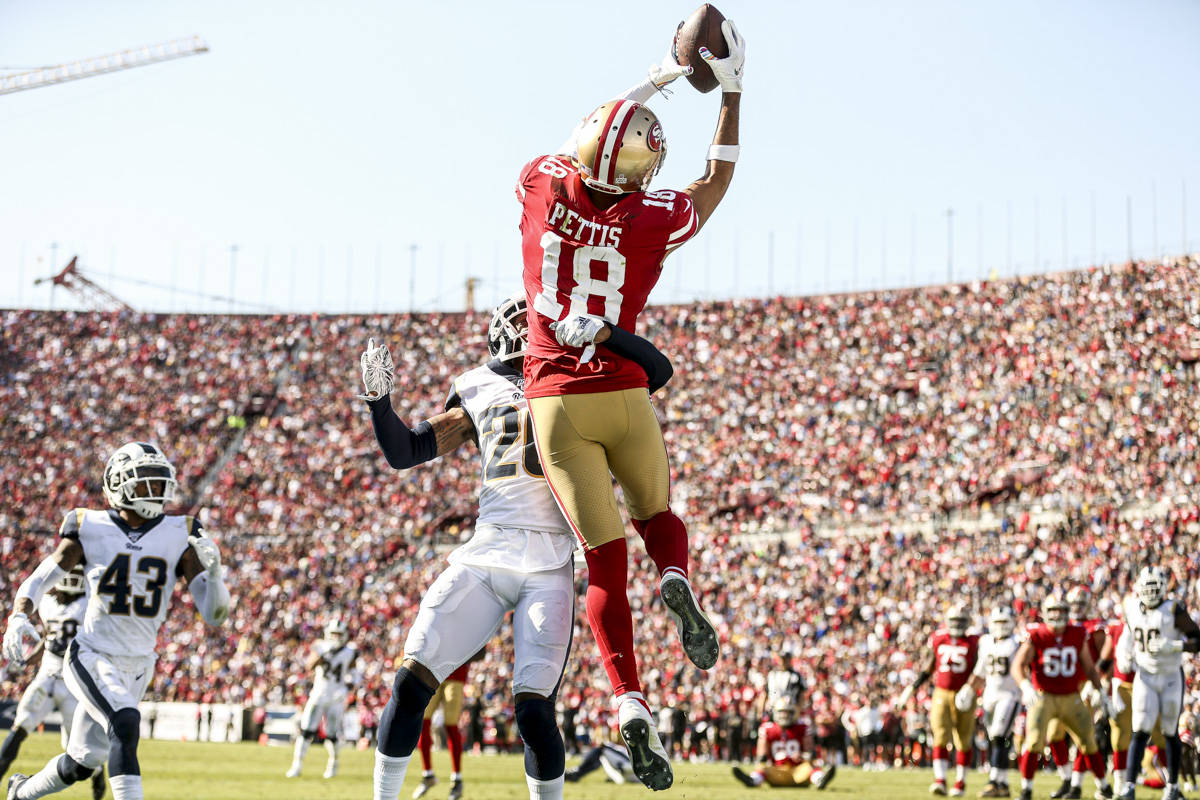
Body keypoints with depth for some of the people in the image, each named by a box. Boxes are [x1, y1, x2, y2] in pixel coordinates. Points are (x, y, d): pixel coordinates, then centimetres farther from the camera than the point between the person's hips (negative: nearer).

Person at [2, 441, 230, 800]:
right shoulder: (90, 528, -8)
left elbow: (214, 613, -6)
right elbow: (39, 580, 1)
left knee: (80, 765, 15)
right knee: (125, 723, -31)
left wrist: (213, 570, -25)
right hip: (91, 657, -4)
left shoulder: (178, 535, -4)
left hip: (137, 668, 4)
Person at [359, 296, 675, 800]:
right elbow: (404, 453, 16)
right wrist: (378, 396, 1)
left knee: (534, 711, -13)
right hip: (484, 557, 2)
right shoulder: (479, 394, 16)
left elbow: (657, 370, 0)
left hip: (549, 568, -2)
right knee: (411, 681, -9)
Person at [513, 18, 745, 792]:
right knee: (657, 513, 26)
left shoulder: (542, 186, -4)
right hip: (625, 395, -1)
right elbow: (717, 182, 14)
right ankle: (677, 580, -9)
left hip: (555, 402, 1)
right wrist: (731, 90, 19)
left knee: (606, 561, 1)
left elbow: (573, 152, 20)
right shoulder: (653, 220, -7)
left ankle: (631, 704, -13)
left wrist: (648, 86, 27)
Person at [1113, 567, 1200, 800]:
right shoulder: (1132, 608, -1)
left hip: (1171, 678, -2)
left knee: (1170, 733, 9)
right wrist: (1125, 654, 4)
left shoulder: (1173, 610, -15)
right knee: (1140, 732, -7)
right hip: (1145, 676, 2)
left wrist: (1172, 646, -28)